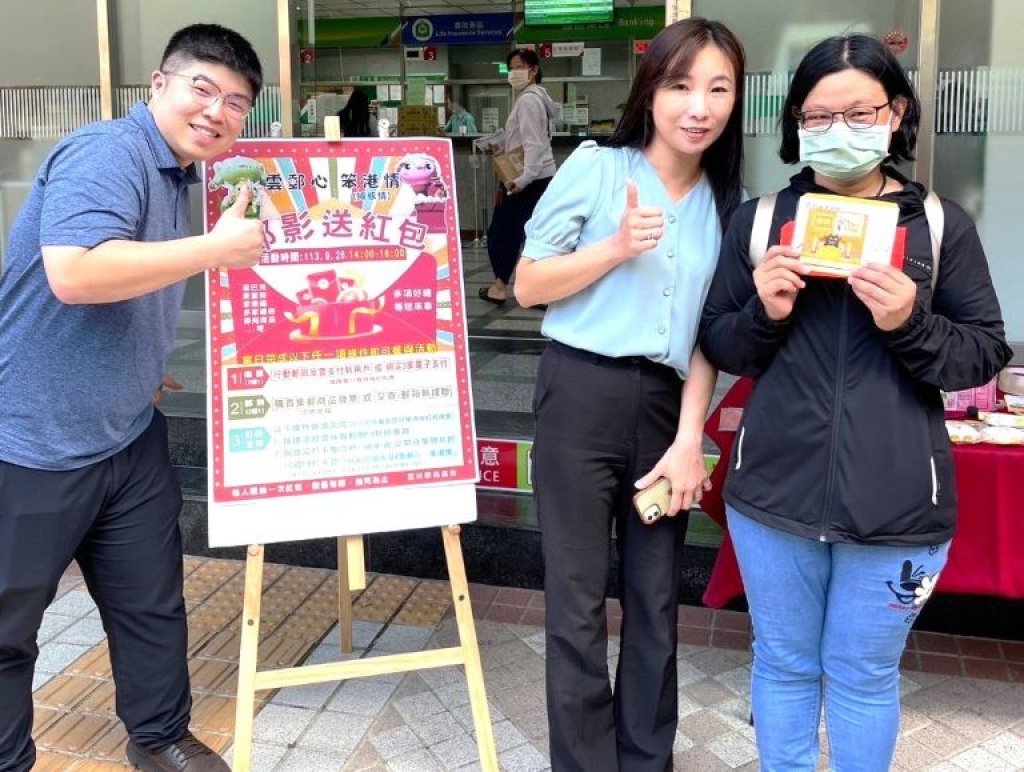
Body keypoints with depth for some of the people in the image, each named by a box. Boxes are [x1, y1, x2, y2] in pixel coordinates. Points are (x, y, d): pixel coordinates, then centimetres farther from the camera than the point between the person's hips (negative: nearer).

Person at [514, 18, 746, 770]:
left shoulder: (728, 205, 10)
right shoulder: (594, 168, -2)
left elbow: (710, 336, 8)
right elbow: (527, 284, -2)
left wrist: (689, 437, -2)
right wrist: (616, 247, -15)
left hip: (665, 404, 4)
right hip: (582, 395, -4)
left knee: (657, 598, 13)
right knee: (578, 604, 2)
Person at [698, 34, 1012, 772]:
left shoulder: (941, 224, -1)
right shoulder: (759, 220, 3)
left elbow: (987, 353, 0)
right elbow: (720, 347, 5)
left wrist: (911, 323, -18)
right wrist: (765, 314, -15)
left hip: (896, 504, -1)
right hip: (775, 490, 1)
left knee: (865, 673, 15)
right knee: (783, 663, 18)